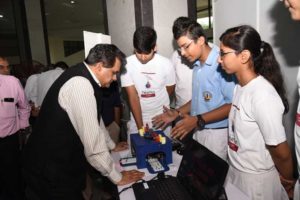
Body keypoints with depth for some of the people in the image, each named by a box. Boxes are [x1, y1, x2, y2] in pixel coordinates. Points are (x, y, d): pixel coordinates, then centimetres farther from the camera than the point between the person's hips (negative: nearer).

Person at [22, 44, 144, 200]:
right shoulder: (81, 84, -27)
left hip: (60, 163, 9)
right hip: (50, 170, -8)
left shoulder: (83, 77, 3)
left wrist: (112, 145, 26)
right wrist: (117, 177, -14)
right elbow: (93, 145, -27)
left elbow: (94, 120, 17)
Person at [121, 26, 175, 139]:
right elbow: (133, 97, -15)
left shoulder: (166, 64, -12)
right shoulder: (127, 64, -14)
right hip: (137, 118, 0)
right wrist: (140, 126, -17)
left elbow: (170, 90, 4)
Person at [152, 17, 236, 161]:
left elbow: (233, 105, -20)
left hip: (217, 133, -7)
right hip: (198, 131, 7)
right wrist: (177, 113, 9)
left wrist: (198, 120, -22)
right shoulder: (198, 65, 8)